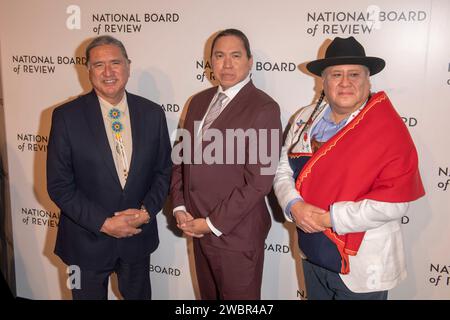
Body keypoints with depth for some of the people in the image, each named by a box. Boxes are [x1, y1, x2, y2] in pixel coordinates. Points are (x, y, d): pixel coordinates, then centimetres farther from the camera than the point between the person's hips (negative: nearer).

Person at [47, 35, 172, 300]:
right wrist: (103, 223, -17)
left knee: (139, 295, 23)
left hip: (139, 236, 3)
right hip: (87, 240, -2)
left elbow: (164, 170, 2)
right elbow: (59, 185, -11)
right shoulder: (66, 116, -12)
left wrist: (146, 211, -13)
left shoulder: (152, 113, -5)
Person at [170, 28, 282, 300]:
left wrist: (213, 223, -15)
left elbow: (258, 182, -19)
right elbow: (182, 157, 11)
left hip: (236, 234, -6)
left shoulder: (264, 109, -15)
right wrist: (179, 207, -1)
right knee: (208, 295, 22)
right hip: (197, 228, 6)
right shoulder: (199, 101, 8)